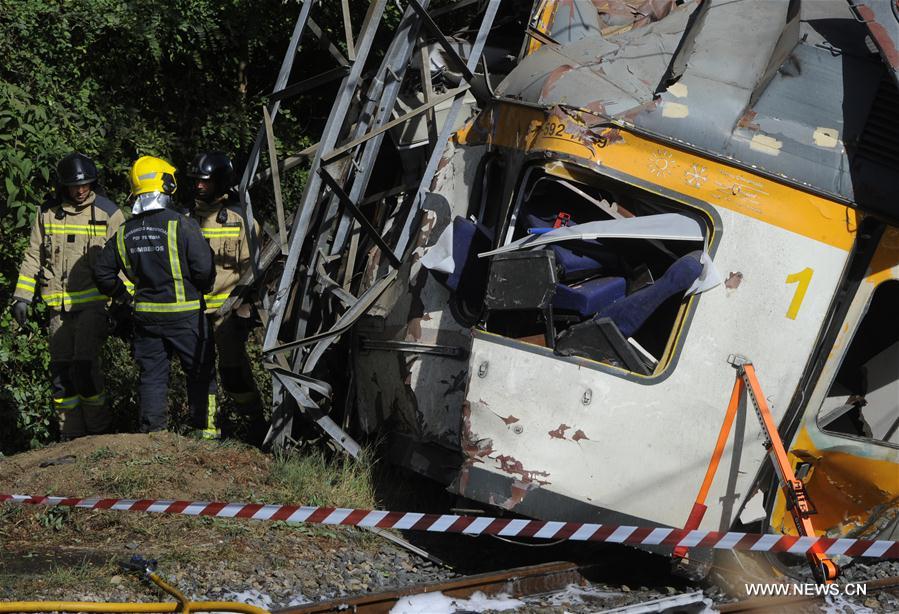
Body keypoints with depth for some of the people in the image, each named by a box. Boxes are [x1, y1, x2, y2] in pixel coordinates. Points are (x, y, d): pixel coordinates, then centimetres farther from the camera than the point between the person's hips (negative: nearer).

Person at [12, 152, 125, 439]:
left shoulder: (107, 212, 0)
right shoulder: (48, 212, 8)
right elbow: (33, 257, 14)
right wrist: (22, 296, 8)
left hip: (94, 302, -4)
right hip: (60, 305, 4)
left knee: (84, 363, -15)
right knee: (61, 369, 4)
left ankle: (99, 428, 0)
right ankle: (72, 435, 13)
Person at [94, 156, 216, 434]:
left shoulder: (125, 233, 1)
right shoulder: (182, 225, -15)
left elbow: (103, 272, 8)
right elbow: (204, 268, -16)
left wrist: (120, 295, 25)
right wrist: (204, 289, 6)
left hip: (146, 314, 4)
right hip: (184, 314, -4)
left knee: (152, 375, 11)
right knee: (199, 371, 11)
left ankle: (152, 432, 10)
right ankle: (203, 427, 15)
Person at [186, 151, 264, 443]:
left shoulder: (240, 218, -2)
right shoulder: (188, 218, 11)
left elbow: (251, 267, -3)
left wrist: (244, 308, -9)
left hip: (228, 307, -5)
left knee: (233, 369, -6)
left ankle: (256, 426, 7)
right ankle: (208, 429, 13)